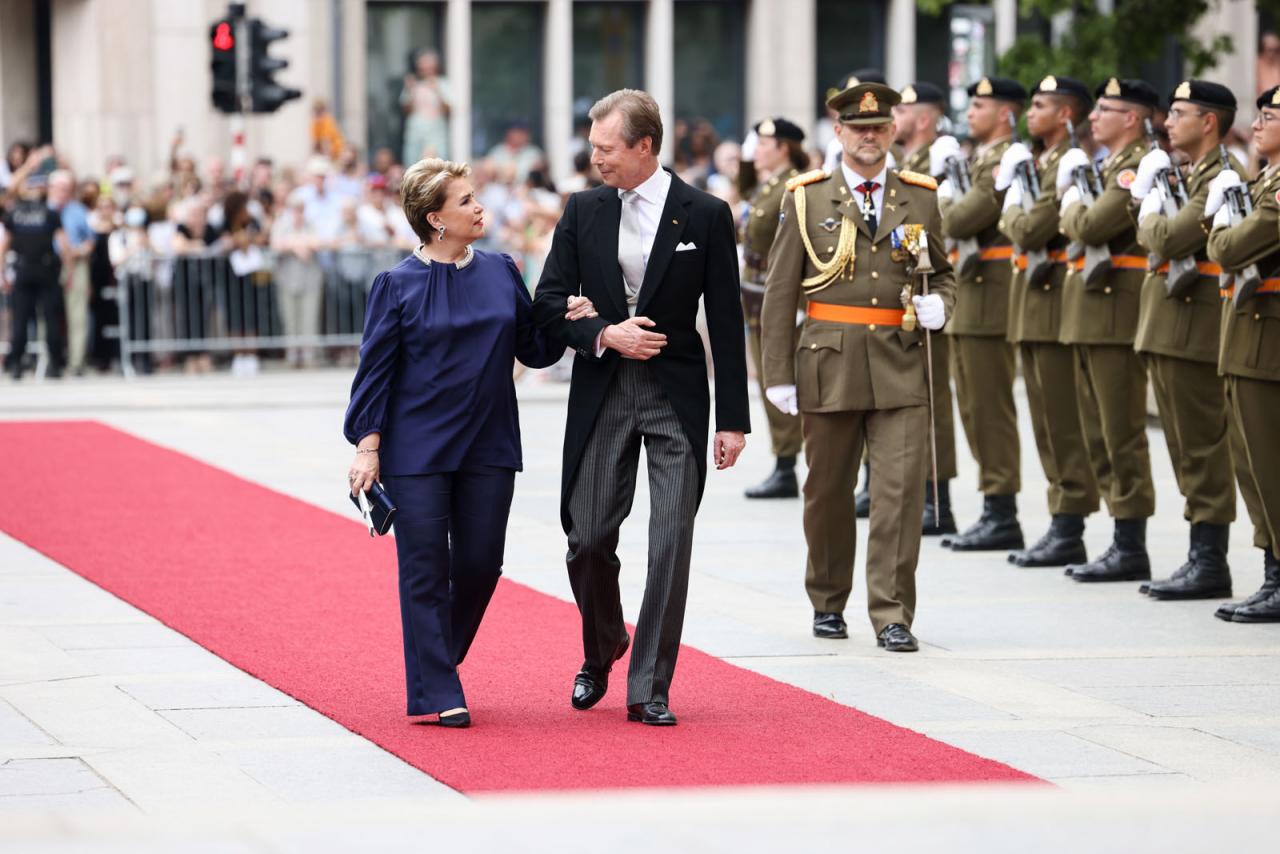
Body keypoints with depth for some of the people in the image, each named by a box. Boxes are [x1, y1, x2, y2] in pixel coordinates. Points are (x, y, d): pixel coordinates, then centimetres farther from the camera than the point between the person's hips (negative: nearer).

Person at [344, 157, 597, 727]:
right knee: (426, 571, -2)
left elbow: (533, 349, 12)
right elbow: (375, 370, -3)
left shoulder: (500, 274, 6)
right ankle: (438, 695, 4)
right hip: (417, 449, -4)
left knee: (480, 564, 5)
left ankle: (438, 656, 29)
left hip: (488, 446, 4)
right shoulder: (399, 285, -4)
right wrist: (367, 447, -8)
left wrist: (568, 322, -7)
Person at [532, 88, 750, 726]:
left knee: (671, 544, -7)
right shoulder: (583, 211, 4)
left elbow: (726, 322, -2)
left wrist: (733, 419, -4)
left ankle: (649, 689, -1)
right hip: (601, 393, 2)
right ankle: (601, 654, 31)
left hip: (677, 394, -2)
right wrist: (605, 334, -13)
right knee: (589, 538, 4)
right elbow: (549, 301, 5)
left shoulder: (705, 216, -3)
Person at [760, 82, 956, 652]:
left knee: (901, 488, -9)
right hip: (829, 364, 0)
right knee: (828, 492, 9)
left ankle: (892, 616, -7)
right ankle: (828, 603, 27)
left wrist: (939, 305, -4)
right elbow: (780, 291, 3)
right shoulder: (807, 199, 4)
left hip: (900, 364, 0)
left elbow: (942, 272, 20)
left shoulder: (920, 198, 9)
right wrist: (778, 374, -3)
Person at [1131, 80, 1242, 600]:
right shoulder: (1183, 172, 18)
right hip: (1168, 329, 10)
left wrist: (1150, 211, -4)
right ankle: (1202, 556, 17)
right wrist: (1152, 205, -2)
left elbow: (1169, 238, -23)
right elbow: (1153, 235, 14)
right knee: (1188, 447, 12)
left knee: (1203, 447, -6)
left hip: (1194, 327, -10)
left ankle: (1211, 564, -2)